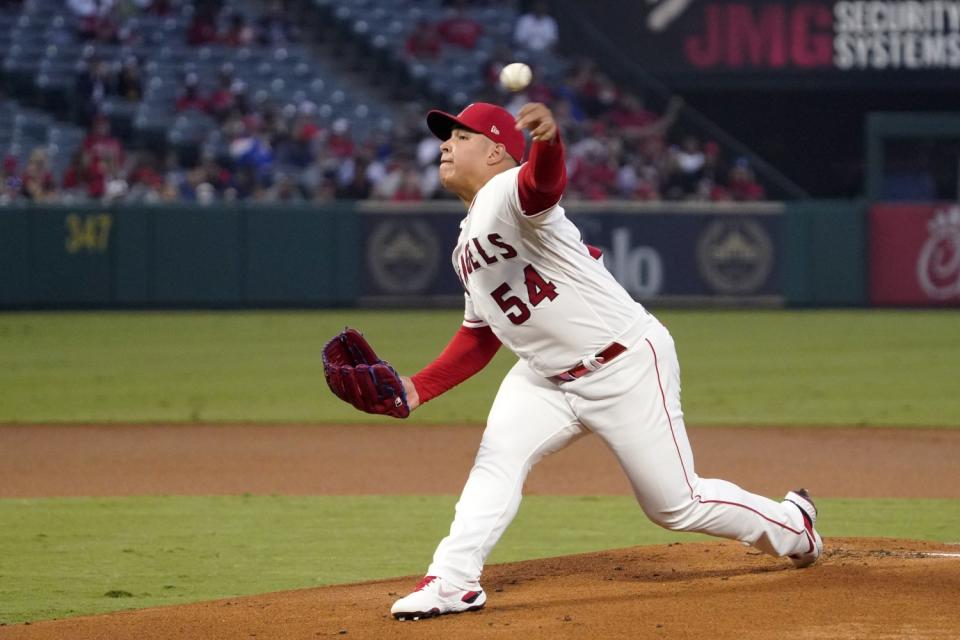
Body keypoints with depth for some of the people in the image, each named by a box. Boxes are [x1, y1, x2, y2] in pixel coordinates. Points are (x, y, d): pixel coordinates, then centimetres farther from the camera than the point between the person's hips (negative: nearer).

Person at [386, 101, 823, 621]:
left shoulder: (509, 193, -18)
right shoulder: (468, 245, 12)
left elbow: (545, 181, -44)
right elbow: (481, 335, 19)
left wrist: (547, 140, -68)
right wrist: (420, 388, 8)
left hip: (627, 368, -8)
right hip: (548, 377, 8)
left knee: (676, 504, 0)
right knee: (498, 457, -15)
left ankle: (791, 525, 24)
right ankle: (453, 582, -17)